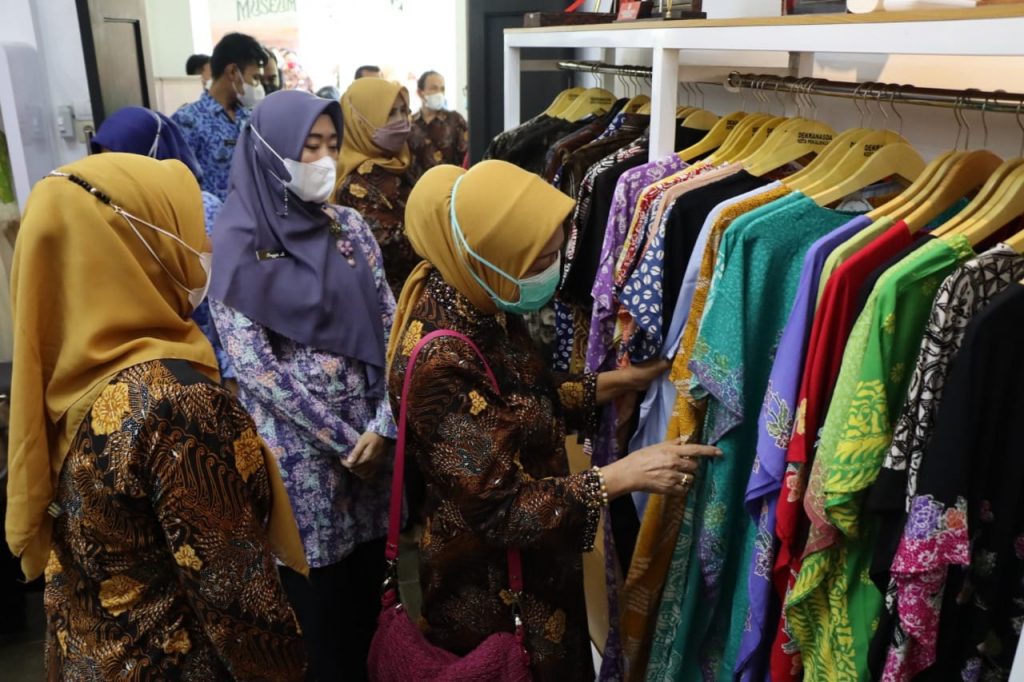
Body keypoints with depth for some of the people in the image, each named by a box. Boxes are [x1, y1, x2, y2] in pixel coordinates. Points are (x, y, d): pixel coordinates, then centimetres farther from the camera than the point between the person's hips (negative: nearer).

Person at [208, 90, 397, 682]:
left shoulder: (350, 227, 5)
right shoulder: (237, 244, -8)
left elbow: (389, 325, 3)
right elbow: (253, 362, -13)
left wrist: (384, 425, -9)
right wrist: (341, 438, -12)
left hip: (371, 434, 4)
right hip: (298, 446, -4)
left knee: (369, 584, 17)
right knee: (315, 597, 11)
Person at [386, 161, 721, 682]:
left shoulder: (479, 305, -8)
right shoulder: (439, 362, -33)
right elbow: (498, 509, -30)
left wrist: (627, 379, -1)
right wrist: (625, 474, -26)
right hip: (493, 584, -8)